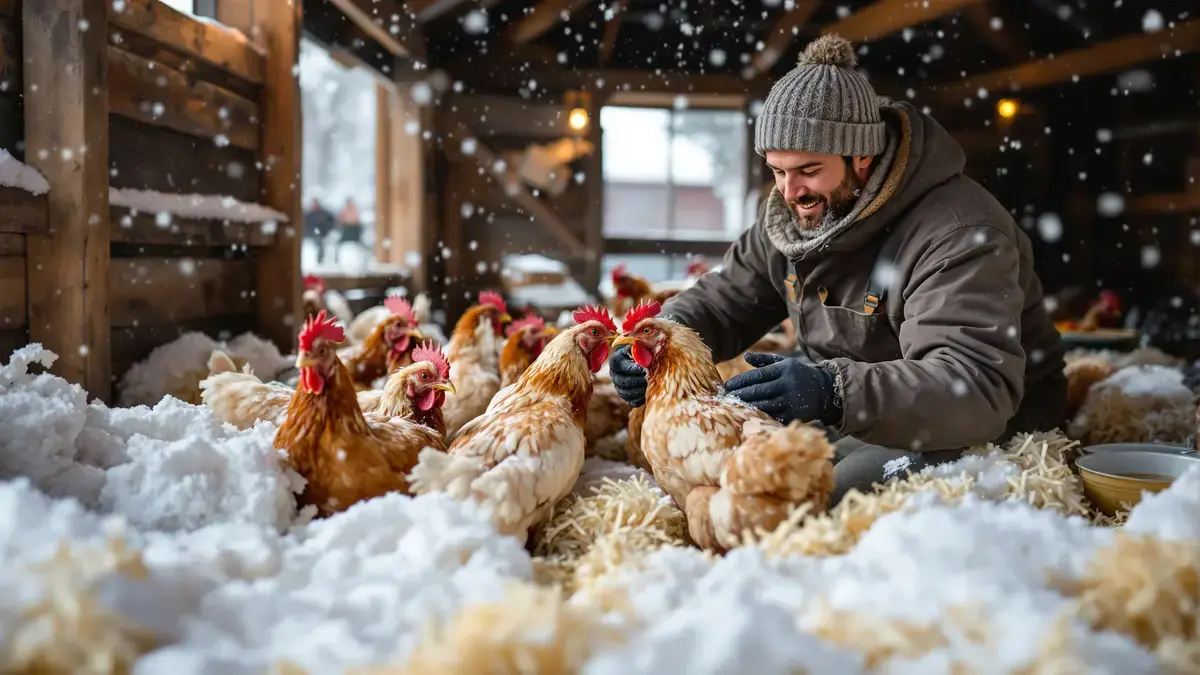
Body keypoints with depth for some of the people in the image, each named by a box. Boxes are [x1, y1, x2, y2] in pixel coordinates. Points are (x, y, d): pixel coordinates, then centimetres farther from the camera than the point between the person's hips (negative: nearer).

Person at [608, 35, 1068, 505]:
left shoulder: (959, 236, -26)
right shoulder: (791, 214, 0)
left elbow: (979, 390, -37)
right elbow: (723, 300, 9)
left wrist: (835, 392, -52)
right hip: (850, 420, 7)